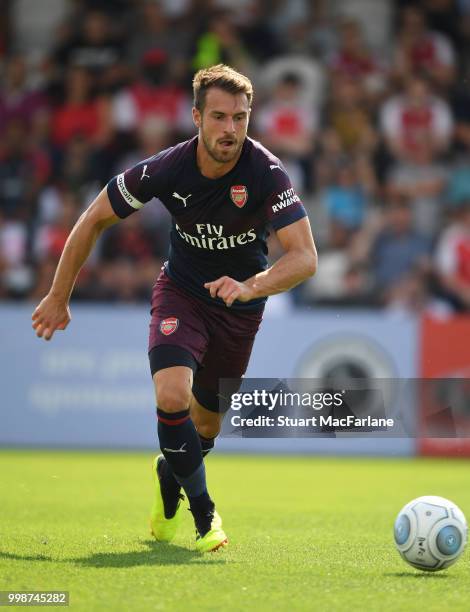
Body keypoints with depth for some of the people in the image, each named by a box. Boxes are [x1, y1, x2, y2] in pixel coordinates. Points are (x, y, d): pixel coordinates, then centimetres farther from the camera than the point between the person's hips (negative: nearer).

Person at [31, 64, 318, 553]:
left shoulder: (266, 173, -26)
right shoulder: (166, 169, -22)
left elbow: (304, 257, -30)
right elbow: (94, 220, -7)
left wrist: (250, 287, -48)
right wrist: (58, 297, -3)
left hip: (241, 306, 1)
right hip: (181, 292, -1)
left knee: (205, 426, 11)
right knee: (172, 396, -27)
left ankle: (170, 474, 47)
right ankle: (204, 514, -9)